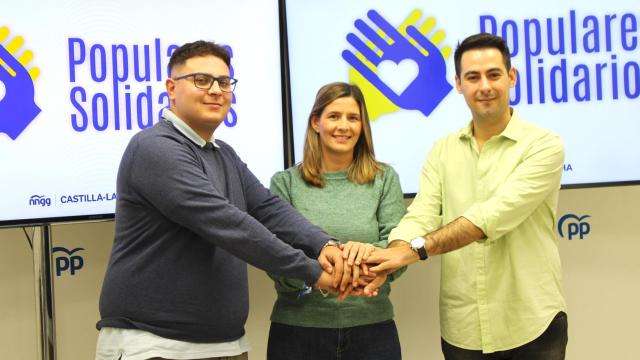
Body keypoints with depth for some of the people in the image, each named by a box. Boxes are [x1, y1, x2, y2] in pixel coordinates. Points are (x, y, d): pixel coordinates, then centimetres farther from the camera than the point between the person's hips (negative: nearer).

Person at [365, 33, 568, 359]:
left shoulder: (543, 146, -8)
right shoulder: (442, 152, 7)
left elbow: (495, 216, -21)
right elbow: (420, 217, -6)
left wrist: (416, 249, -29)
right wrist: (382, 262, -27)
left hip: (531, 327, -3)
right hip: (462, 329, 4)